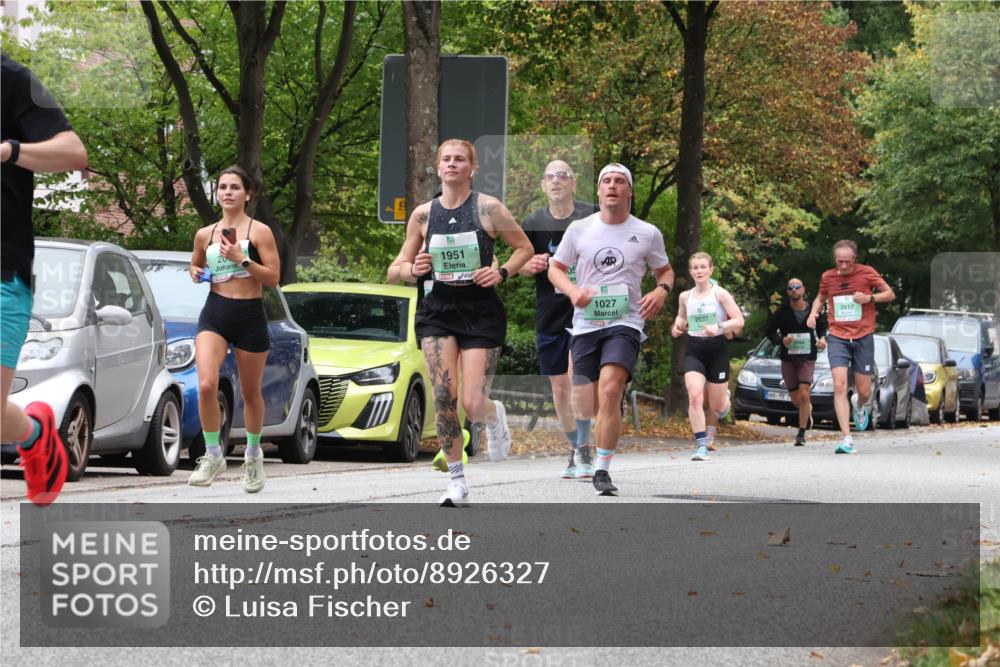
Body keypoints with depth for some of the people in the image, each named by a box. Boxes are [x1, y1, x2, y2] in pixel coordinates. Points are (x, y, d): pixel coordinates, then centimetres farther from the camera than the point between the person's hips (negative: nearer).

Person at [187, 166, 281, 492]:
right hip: (214, 314, 2)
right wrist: (196, 273, 3)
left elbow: (273, 278, -8)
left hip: (250, 316, -2)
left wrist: (242, 260, -18)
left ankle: (253, 456, 33)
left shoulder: (259, 231, -4)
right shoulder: (205, 234, 8)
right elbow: (196, 264, 26)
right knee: (206, 385, -20)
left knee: (250, 392, 11)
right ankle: (213, 456, -6)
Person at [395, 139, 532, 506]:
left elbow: (525, 248, 7)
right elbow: (402, 266, 13)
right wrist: (414, 269, -9)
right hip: (437, 312, 2)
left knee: (472, 403, -9)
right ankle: (457, 480, 2)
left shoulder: (489, 208, -3)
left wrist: (502, 272, -10)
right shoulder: (423, 214, 5)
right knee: (444, 396, -11)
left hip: (481, 313, -2)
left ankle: (495, 415, 31)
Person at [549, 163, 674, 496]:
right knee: (585, 409, 0)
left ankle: (603, 471, -19)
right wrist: (572, 291, -8)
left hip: (625, 322, -2)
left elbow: (666, 270, 17)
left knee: (609, 391, -24)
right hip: (586, 323, 2)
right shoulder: (579, 229, 5)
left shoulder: (647, 234, 4)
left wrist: (661, 290, -6)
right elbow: (555, 268, 13)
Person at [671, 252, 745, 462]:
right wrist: (678, 327, 3)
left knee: (717, 407, 4)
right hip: (694, 351, 2)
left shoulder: (720, 294, -5)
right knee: (695, 396, -20)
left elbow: (739, 320, -8)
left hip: (717, 350, -2)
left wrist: (719, 327, -24)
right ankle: (702, 446, -18)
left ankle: (725, 398, 43)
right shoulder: (685, 297, 6)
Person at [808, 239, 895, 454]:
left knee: (864, 392, 4)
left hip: (863, 337, -1)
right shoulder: (827, 277, 4)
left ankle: (860, 405, 45)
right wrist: (813, 313, 1)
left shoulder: (867, 273, -3)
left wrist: (870, 298, -14)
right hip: (838, 338, 1)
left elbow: (890, 294, 4)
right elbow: (820, 298, 22)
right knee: (839, 386, -17)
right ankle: (847, 439, -19)